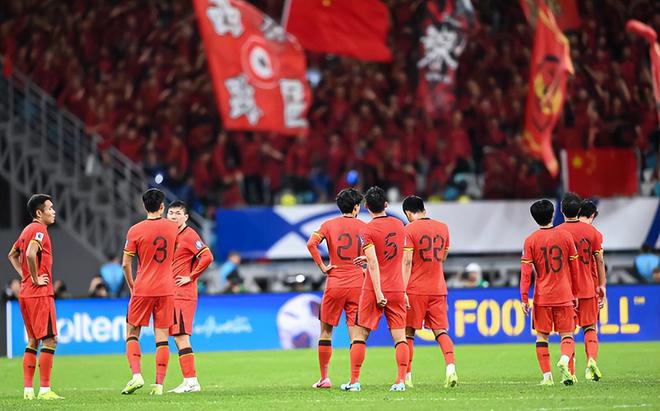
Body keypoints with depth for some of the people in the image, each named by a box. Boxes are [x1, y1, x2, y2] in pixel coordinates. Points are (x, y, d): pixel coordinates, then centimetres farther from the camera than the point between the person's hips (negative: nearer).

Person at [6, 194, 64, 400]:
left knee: (33, 341, 12)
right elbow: (30, 254, -30)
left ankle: (28, 389, 10)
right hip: (40, 293, -10)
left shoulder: (28, 230, 16)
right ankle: (44, 390, -10)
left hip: (26, 293, 10)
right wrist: (35, 279, -18)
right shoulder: (39, 230, -13)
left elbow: (12, 255, 28)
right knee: (50, 340, -8)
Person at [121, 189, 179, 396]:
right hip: (166, 289, 2)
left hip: (142, 290, -2)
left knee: (132, 333, 9)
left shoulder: (135, 231, -7)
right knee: (161, 337, 3)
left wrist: (131, 286, 9)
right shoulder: (172, 227, 2)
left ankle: (136, 375, -9)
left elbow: (126, 264, -5)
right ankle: (159, 384, -1)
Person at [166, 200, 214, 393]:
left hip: (183, 294, -9)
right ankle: (189, 381, 9)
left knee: (181, 337, -12)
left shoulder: (189, 235, -9)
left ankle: (191, 381, -11)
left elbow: (207, 256, -19)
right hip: (171, 294, 9)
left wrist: (191, 277, -13)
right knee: (178, 338, 7)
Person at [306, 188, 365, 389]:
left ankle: (324, 378, 10)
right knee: (355, 333, 2)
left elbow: (311, 244, -12)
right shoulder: (363, 227, 2)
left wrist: (322, 267, -5)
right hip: (357, 285, 0)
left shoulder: (329, 224, 2)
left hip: (334, 285, 0)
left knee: (326, 331, 10)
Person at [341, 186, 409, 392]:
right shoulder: (399, 225, 7)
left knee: (360, 335, 5)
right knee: (400, 336, 3)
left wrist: (378, 293, -17)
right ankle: (401, 381, -7)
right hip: (397, 289, 4)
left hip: (374, 290, -4)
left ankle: (354, 381, 5)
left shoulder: (367, 231, -9)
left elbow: (373, 264, -16)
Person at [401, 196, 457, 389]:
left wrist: (403, 291, -13)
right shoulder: (443, 228, 9)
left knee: (408, 333, 5)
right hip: (438, 289, 4)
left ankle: (407, 377, 7)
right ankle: (451, 367, -17)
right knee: (441, 331, 4)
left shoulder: (409, 230, -7)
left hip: (416, 290, -4)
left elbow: (407, 262, -12)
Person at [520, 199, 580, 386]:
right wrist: (575, 293, 18)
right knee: (567, 336, 4)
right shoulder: (565, 236, 1)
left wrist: (524, 298, 0)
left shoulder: (530, 240, -2)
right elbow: (574, 268, 8)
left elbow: (526, 272, -5)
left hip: (542, 297, 0)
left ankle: (547, 376, 2)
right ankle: (564, 360, -25)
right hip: (564, 296, 0)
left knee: (542, 337, 8)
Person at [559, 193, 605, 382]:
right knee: (590, 328, 11)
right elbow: (599, 260, 2)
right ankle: (592, 359, -14)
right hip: (588, 288, 1)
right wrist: (601, 285, 10)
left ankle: (570, 372, 3)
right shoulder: (591, 230, 0)